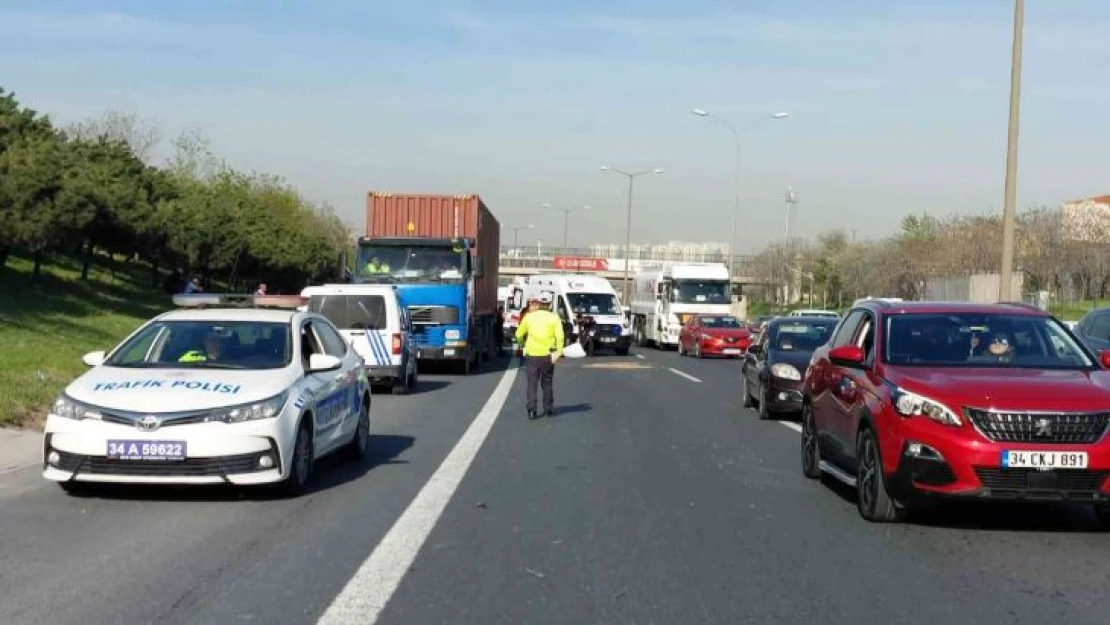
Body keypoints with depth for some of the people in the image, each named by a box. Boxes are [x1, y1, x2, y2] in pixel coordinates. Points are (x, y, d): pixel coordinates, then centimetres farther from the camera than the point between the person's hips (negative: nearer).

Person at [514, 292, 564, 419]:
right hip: (547, 355, 0)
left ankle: (531, 409, -6)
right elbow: (560, 336, -12)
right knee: (547, 382, 14)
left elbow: (519, 335, 8)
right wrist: (558, 352, -16)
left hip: (532, 355, 0)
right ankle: (548, 409, 21)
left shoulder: (529, 317, 3)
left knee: (532, 383, 3)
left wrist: (523, 342, 28)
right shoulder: (554, 318, 1)